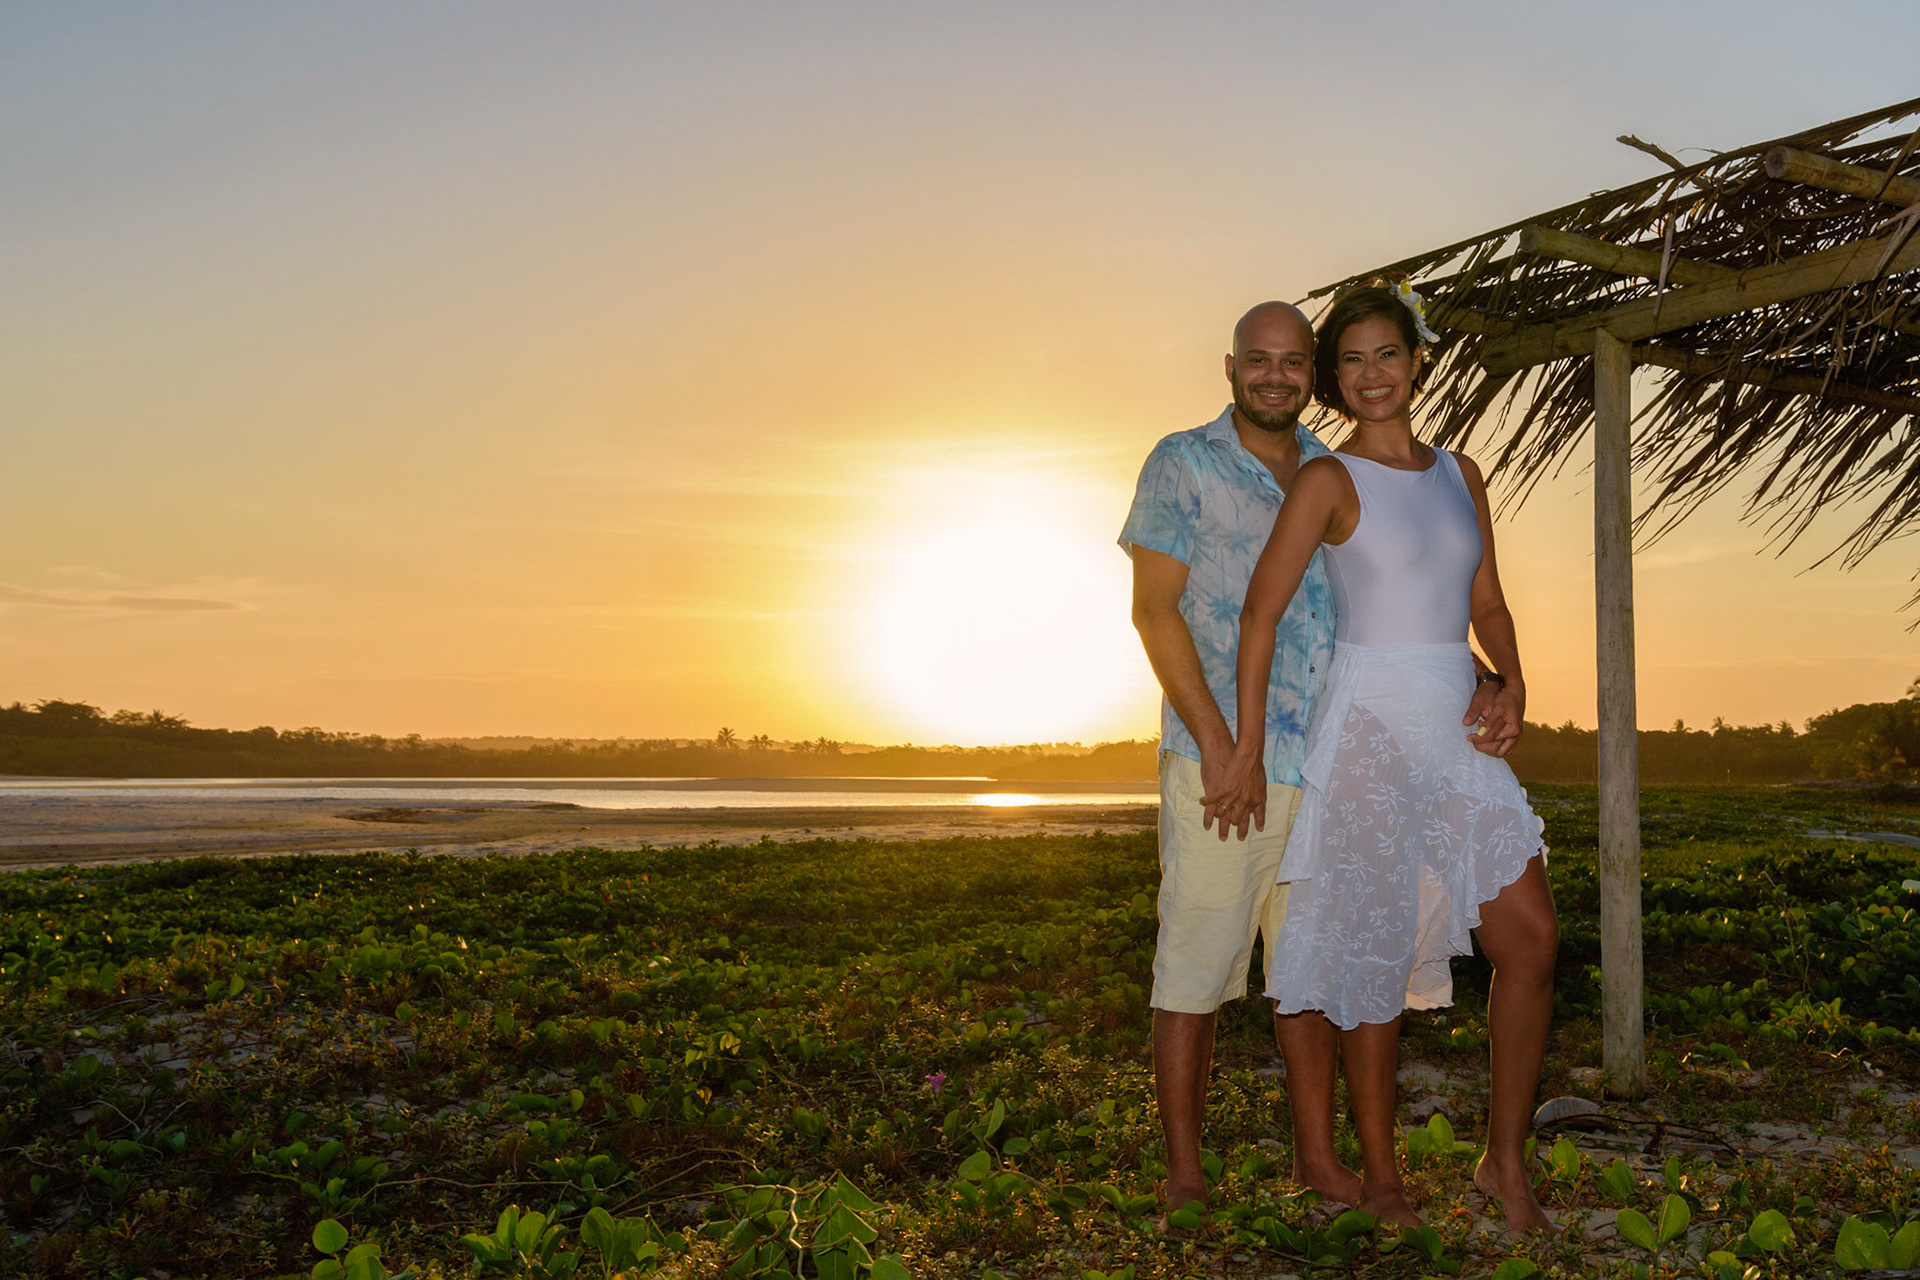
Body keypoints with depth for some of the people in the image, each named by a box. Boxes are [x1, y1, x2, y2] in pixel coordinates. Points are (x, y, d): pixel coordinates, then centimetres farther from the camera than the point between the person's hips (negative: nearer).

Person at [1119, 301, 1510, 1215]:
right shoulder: (1181, 464, 1)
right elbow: (1155, 609, -6)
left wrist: (1491, 679, -1)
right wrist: (1217, 744, -13)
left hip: (1326, 763, 5)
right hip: (1220, 758, -4)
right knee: (1196, 965, -1)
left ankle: (1317, 1157, 23)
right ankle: (1183, 1172, 10)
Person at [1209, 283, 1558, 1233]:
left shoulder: (1460, 473, 13)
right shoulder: (1329, 479, -5)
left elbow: (1487, 601, 17)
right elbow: (1261, 610, -9)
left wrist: (1510, 686, -2)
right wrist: (1245, 749, -11)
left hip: (1457, 731, 6)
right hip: (1369, 727, -6)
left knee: (1531, 937, 0)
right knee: (1379, 952, 1)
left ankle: (1506, 1161, 13)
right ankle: (1378, 1172, 17)